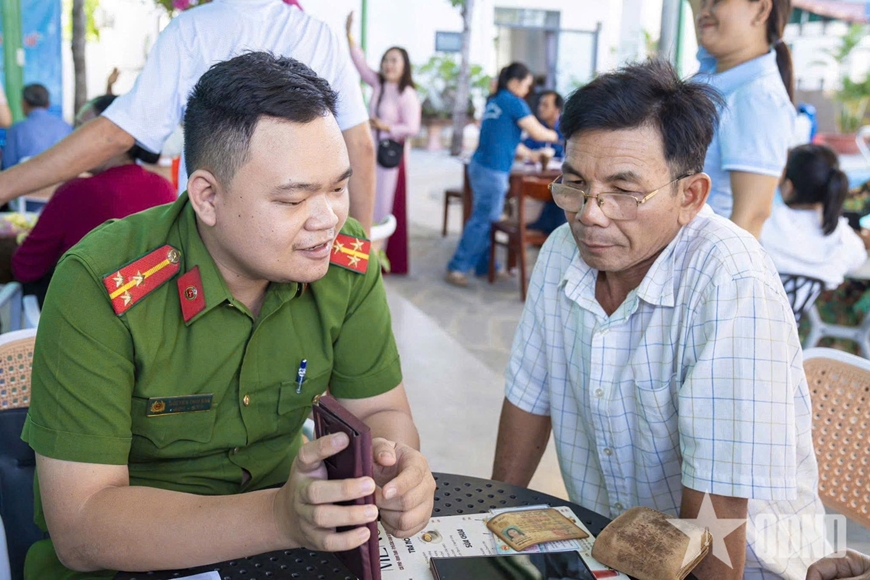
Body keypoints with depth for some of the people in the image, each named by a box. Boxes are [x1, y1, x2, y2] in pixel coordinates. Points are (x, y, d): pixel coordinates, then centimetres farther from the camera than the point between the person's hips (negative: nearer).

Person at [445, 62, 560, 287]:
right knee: (482, 220, -3)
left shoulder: (493, 101, 16)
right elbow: (537, 133, -6)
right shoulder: (514, 102, -10)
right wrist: (557, 136, 13)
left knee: (485, 218, 15)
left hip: (479, 166, 9)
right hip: (494, 171, -9)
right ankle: (457, 268, 0)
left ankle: (485, 265, 23)